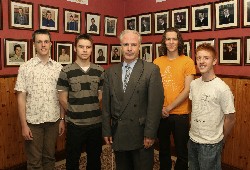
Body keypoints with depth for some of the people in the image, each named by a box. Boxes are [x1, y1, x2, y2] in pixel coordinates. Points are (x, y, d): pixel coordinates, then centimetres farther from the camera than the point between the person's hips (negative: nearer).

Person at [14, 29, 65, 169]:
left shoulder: (58, 68, 2)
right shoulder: (25, 67, -5)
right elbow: (21, 98, -5)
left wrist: (62, 119, 3)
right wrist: (24, 125, -8)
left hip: (53, 121, 2)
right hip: (33, 121, -2)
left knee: (50, 158, 16)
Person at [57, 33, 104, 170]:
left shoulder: (99, 71, 2)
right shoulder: (66, 71, -6)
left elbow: (101, 96, 8)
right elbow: (63, 98, -2)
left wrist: (92, 111, 3)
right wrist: (74, 113, 3)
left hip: (96, 123, 2)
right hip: (74, 124, -2)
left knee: (95, 159, 17)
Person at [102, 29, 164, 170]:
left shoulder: (152, 70, -7)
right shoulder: (110, 72, 5)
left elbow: (155, 103, -10)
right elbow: (106, 104, 6)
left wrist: (150, 134, -12)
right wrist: (106, 131, 4)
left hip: (140, 134, -3)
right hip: (118, 135, 4)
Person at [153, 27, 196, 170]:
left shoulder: (187, 61, -5)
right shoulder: (157, 62, 3)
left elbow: (187, 90, -10)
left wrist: (169, 108, -13)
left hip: (180, 114, -2)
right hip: (161, 114, 3)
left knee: (182, 151, 10)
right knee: (163, 149, 19)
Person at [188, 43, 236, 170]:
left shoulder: (222, 88, -18)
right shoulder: (193, 84, 0)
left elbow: (230, 119, -11)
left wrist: (221, 141, -1)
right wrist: (194, 132, 9)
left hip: (210, 144, -6)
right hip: (193, 140, 6)